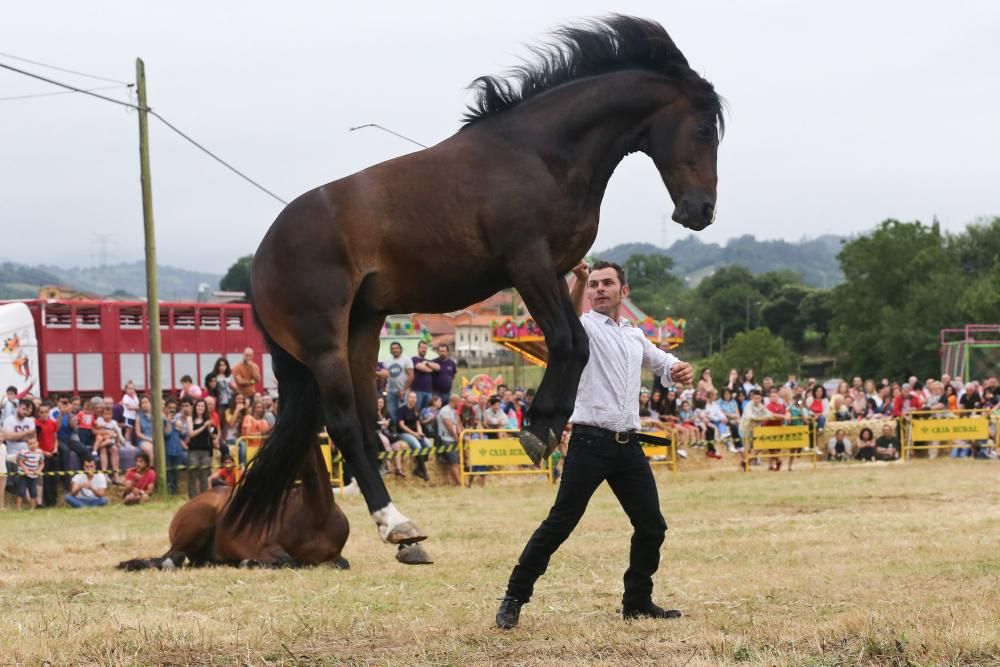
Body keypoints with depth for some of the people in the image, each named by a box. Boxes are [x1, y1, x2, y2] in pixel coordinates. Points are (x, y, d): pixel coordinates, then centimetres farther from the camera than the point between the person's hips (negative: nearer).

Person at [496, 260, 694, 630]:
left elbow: (663, 362, 33)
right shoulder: (584, 326, -1)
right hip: (590, 442, -6)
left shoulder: (635, 336, 19)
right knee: (560, 524, -10)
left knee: (652, 527, 7)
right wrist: (578, 281, -47)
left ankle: (637, 601, 22)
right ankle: (514, 598, -4)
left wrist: (679, 370, 6)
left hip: (629, 445, 6)